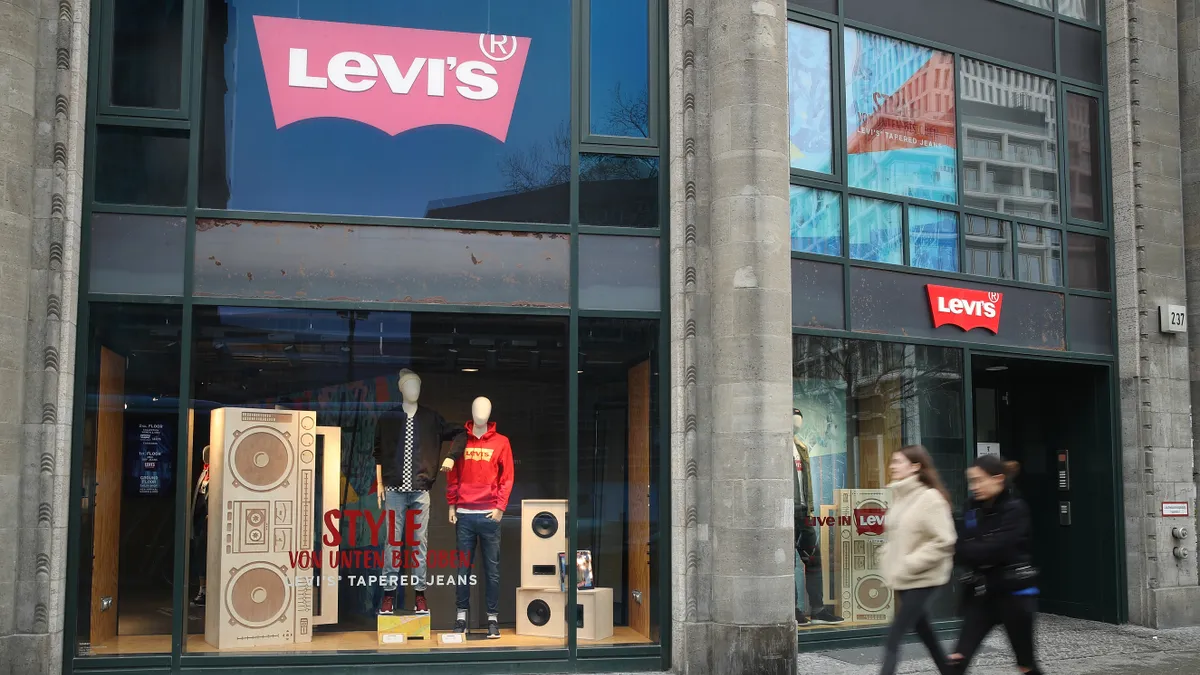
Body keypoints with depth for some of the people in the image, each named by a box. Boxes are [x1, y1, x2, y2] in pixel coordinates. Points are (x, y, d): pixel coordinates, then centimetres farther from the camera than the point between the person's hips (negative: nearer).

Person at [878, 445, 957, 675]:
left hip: (922, 580, -8)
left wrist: (908, 565, -22)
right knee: (924, 632, 18)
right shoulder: (899, 495, 8)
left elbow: (944, 541, -21)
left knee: (893, 638, -9)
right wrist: (888, 560, 6)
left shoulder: (930, 498, -16)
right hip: (904, 579, 8)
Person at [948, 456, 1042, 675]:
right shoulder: (973, 509, 5)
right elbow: (963, 547, 0)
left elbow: (996, 550, -23)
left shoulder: (1015, 509, -13)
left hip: (1013, 593, -5)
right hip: (981, 593, 5)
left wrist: (961, 551, -16)